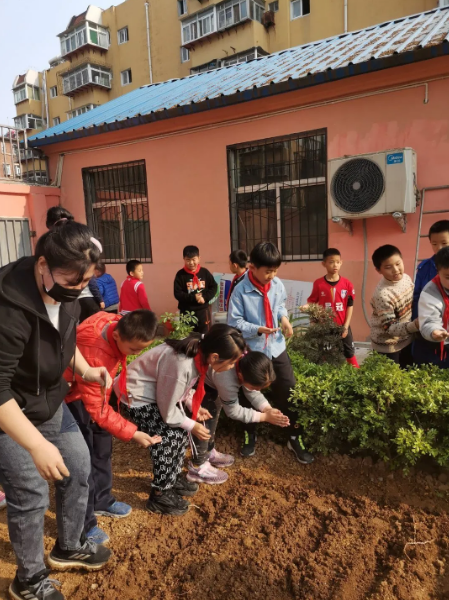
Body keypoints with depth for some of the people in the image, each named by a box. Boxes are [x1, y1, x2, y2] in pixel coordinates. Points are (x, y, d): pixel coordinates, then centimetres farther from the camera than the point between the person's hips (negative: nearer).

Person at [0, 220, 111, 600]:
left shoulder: (65, 291, -8)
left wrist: (86, 371, -7)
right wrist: (38, 445, -35)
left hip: (51, 403, 8)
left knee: (79, 467, 17)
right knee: (31, 497, 1)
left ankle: (69, 548, 42)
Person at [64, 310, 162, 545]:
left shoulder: (117, 322, -20)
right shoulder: (93, 353, -41)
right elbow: (97, 409, -31)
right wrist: (132, 433, -31)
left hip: (92, 389, 8)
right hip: (69, 394, -8)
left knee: (102, 446, 17)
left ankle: (101, 500, 36)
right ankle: (83, 525, 14)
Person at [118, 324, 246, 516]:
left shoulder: (199, 351, -13)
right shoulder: (181, 365, -38)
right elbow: (168, 412, -21)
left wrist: (193, 406, 0)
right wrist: (192, 426, -9)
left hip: (158, 391, 8)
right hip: (137, 395, -8)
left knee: (180, 433, 10)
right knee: (169, 439, -7)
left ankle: (173, 478, 32)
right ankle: (159, 496, 12)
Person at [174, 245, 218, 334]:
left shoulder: (205, 272, 0)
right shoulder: (180, 274, -6)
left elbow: (214, 287, 3)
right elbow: (177, 294, -10)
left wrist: (204, 297, -14)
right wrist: (193, 298, -20)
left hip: (203, 310, 2)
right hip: (186, 311, -1)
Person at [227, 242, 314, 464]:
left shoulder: (278, 285, -3)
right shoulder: (241, 291, -18)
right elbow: (234, 322, -16)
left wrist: (284, 318, -4)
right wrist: (258, 329, -28)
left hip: (277, 346, 4)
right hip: (252, 349, -3)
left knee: (288, 390, 6)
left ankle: (294, 437, 24)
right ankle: (249, 434, 37)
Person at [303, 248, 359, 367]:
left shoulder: (347, 284, -4)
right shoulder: (318, 283, -7)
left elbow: (350, 306, -1)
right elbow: (312, 302, -1)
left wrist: (346, 326, -5)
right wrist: (307, 306, -24)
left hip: (342, 326, 1)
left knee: (349, 353, 13)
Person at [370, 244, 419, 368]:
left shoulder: (406, 278, -8)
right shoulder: (383, 295, -32)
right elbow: (389, 328, -29)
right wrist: (414, 325, -40)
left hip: (406, 340, 7)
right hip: (387, 347, -7)